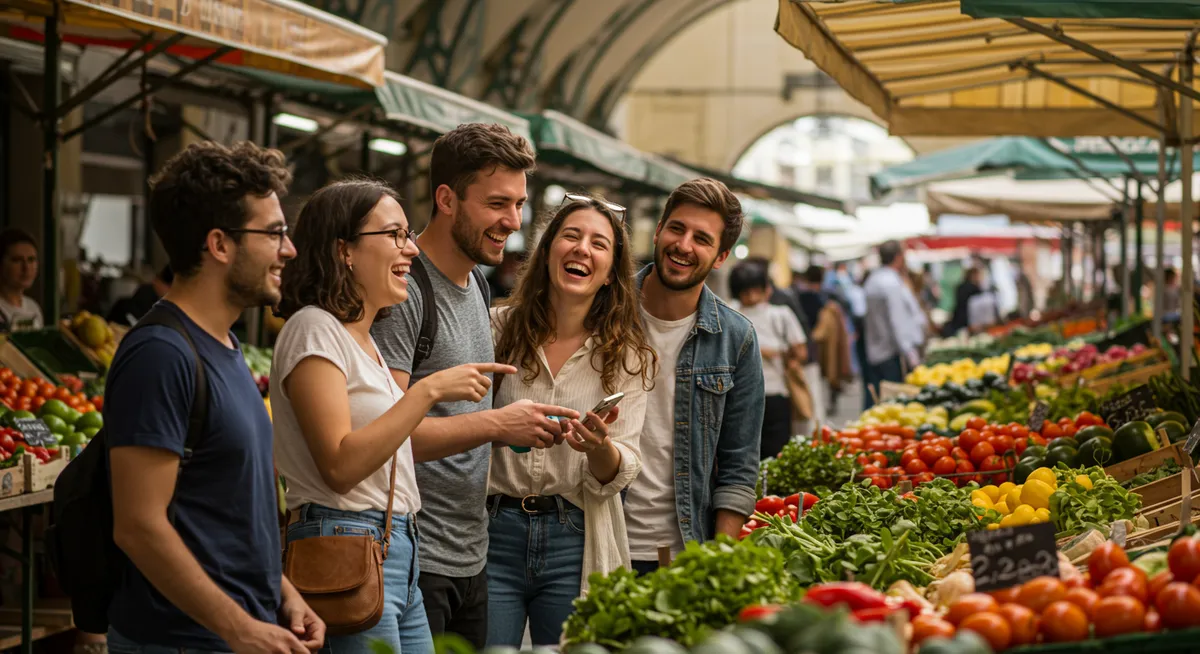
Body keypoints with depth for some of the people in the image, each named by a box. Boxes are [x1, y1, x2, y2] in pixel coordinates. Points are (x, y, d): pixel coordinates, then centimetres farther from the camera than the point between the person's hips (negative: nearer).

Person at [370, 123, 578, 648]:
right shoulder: (403, 290, -14)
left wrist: (525, 426, 4)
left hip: (470, 556, 9)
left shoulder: (477, 285, 15)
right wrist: (496, 423, -19)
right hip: (413, 560, -9)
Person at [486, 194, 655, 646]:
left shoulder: (628, 356, 4)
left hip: (576, 545, 1)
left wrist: (600, 448, -23)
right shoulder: (499, 328, 2)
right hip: (493, 532, 0)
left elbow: (616, 478, -3)